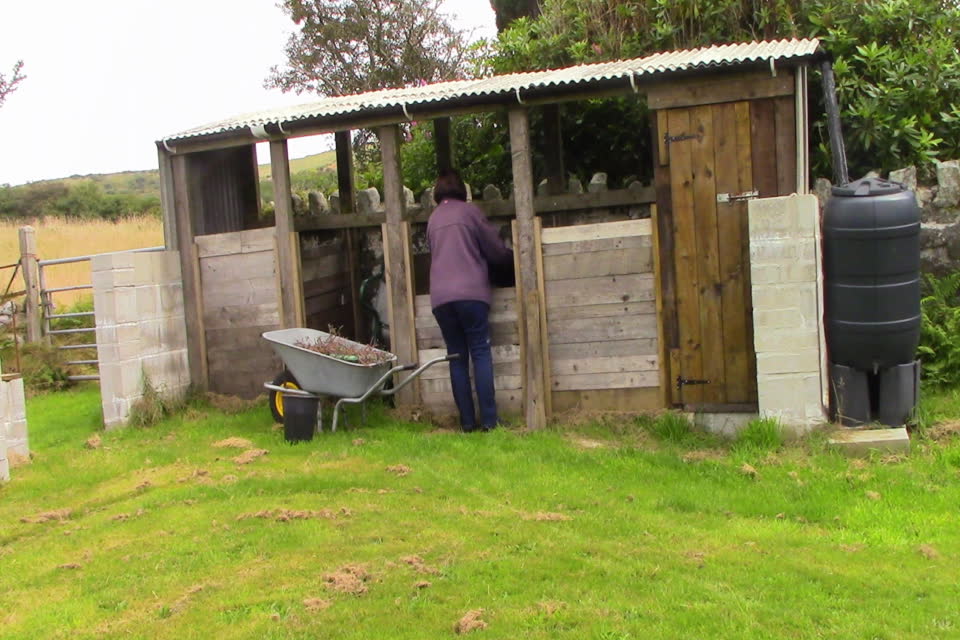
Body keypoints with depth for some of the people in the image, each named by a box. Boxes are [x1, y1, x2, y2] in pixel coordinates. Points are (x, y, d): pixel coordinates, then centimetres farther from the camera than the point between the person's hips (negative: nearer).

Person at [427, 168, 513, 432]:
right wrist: (512, 256, 29)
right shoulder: (469, 211, 5)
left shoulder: (432, 220, 19)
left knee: (457, 358, 7)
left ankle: (467, 422, 4)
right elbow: (496, 250, 7)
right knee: (481, 354, -1)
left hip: (440, 297, 4)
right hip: (471, 292, -4)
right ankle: (488, 420, -6)